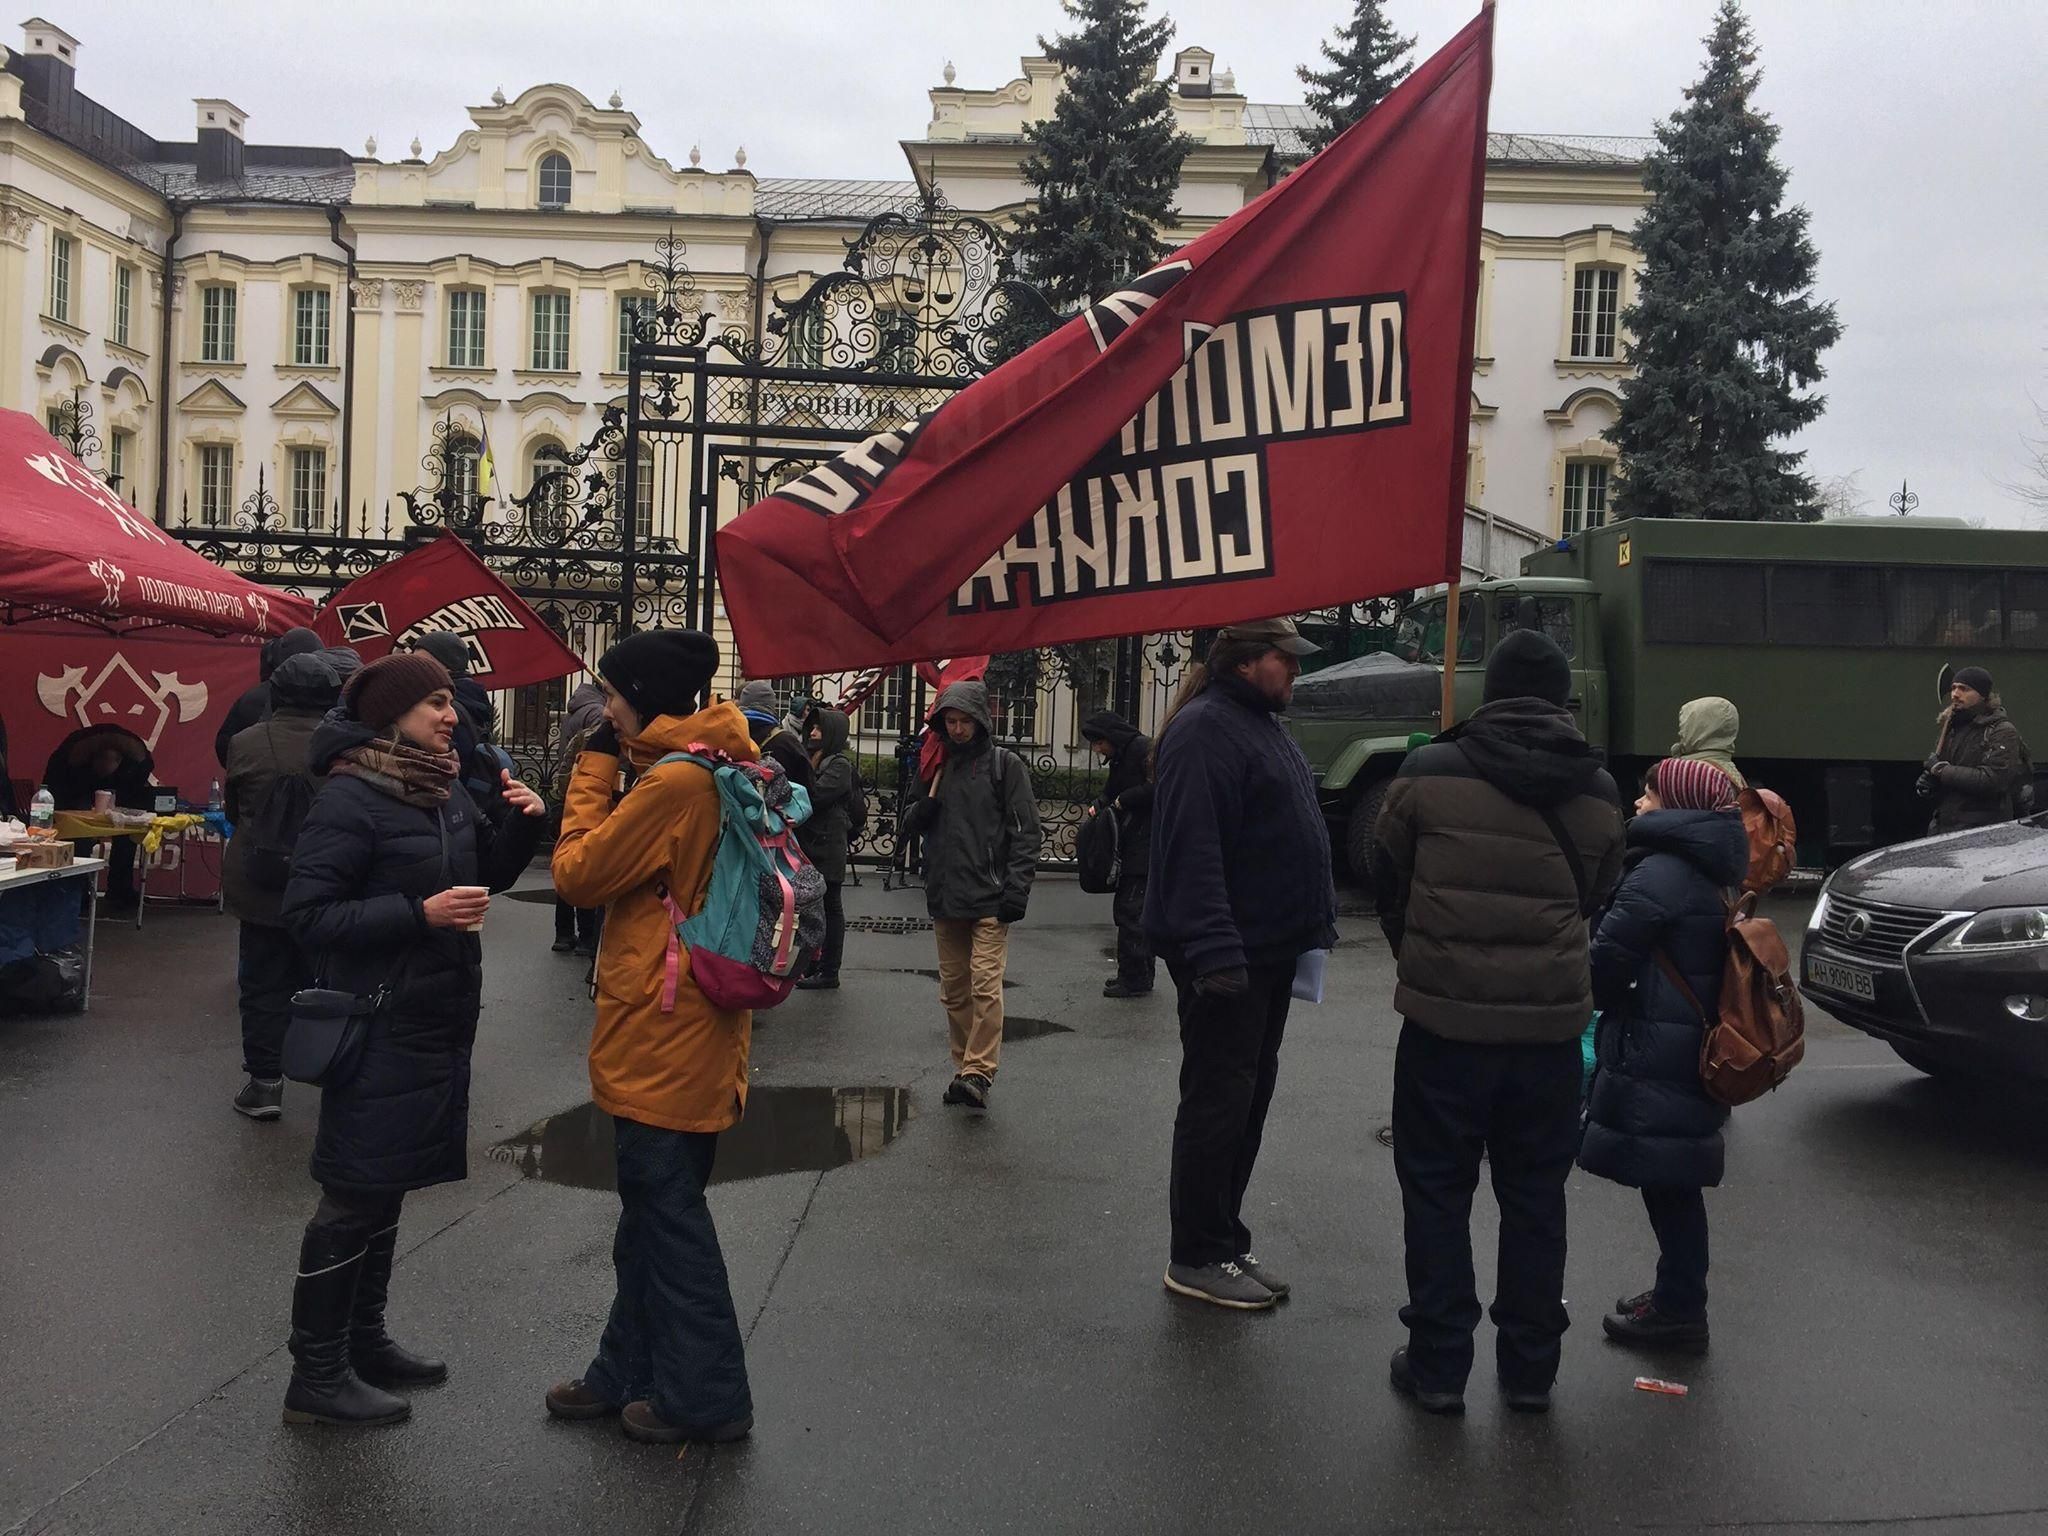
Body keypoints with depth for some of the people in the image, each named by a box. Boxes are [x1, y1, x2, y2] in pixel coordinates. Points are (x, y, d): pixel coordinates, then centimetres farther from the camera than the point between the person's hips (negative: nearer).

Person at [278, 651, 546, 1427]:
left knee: (384, 1188, 18)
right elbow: (306, 913, -19)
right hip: (379, 1026, -8)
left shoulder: (445, 790, 7)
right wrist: (421, 913, -26)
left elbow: (490, 871, 18)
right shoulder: (350, 798, -16)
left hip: (438, 1019, 8)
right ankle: (316, 1376, 12)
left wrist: (522, 820, -1)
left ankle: (363, 1342, 31)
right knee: (353, 1196, 0)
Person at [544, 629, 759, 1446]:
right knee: (653, 1210, 19)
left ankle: (705, 1396, 15)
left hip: (662, 1040, -10)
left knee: (666, 1212, 3)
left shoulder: (674, 781, -21)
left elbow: (579, 873, -12)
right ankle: (630, 1373, 33)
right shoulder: (721, 771, 9)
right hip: (684, 1037, 10)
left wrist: (594, 767, -5)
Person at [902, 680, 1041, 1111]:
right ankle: (964, 1067, 20)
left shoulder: (1005, 765, -1)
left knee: (985, 986, -13)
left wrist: (1016, 888, -12)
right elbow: (910, 825, 18)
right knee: (953, 990, 11)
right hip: (944, 897, 6)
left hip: (989, 898, -5)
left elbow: (1026, 831, -4)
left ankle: (979, 1072, -13)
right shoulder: (935, 766, 13)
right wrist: (925, 805, -5)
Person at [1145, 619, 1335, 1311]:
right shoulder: (1204, 730, -16)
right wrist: (1214, 951, -28)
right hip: (1226, 959, -10)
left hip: (1268, 953, 10)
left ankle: (1224, 1242, 26)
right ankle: (1197, 1258, 10)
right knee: (1218, 1102, -2)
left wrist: (1315, 923, 20)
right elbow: (1191, 850, -24)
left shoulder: (1263, 726, 17)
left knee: (1248, 1098, 15)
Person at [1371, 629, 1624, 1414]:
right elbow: (1596, 896, 11)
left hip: (1444, 1015, -2)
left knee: (1436, 1190, 10)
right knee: (1535, 1196, 15)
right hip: (1550, 1019, 3)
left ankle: (1438, 1363, 15)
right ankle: (1530, 1366, 24)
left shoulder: (1427, 773, -8)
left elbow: (1387, 879, 4)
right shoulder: (1597, 792, 1)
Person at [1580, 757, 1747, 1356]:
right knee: (1675, 1183, 17)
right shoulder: (1704, 877, 13)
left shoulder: (1659, 874, -19)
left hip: (1655, 1055, -10)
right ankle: (1678, 1299, 28)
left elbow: (1608, 958, -21)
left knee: (1665, 1182, -1)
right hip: (1693, 1053, 10)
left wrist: (1599, 999, 0)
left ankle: (1679, 1312, 8)